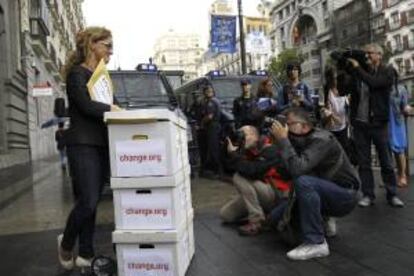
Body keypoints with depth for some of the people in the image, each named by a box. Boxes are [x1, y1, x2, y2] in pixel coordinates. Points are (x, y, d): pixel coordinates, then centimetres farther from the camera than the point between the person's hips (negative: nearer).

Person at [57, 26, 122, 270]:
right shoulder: (77, 73, -5)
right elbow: (86, 105, -19)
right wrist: (114, 109, -13)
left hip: (102, 144, 7)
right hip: (83, 144, -7)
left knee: (92, 202, 8)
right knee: (88, 201, -10)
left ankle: (85, 254, 16)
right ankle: (66, 242, 17)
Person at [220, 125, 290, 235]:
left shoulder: (269, 151, -19)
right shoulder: (247, 150, 4)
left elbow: (252, 171, -34)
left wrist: (233, 153, -26)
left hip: (277, 194, -8)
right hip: (259, 193, 8)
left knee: (239, 177, -27)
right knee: (225, 214, 1)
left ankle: (256, 220, -22)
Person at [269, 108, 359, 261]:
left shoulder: (322, 139, -23)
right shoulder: (299, 140, 1)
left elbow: (297, 169, -37)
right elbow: (290, 169, -4)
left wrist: (282, 140, -31)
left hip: (344, 195, -8)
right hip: (324, 194, 8)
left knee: (303, 182, -36)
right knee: (276, 216, -1)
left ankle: (316, 243, -24)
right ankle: (321, 222, 19)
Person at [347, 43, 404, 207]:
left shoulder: (387, 72, -1)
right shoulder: (358, 73, 9)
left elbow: (374, 83, -21)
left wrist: (357, 68, -14)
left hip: (379, 123, -3)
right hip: (359, 123, 3)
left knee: (386, 162, 5)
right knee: (363, 162, 6)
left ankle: (392, 195, 16)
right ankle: (368, 195, 15)